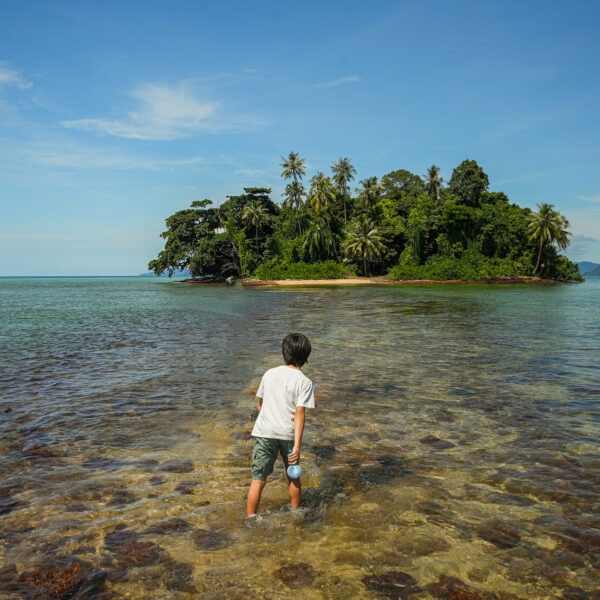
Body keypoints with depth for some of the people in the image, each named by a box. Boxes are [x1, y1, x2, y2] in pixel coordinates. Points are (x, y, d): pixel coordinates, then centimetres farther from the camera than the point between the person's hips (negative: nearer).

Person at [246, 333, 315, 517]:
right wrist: (297, 445, -16)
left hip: (265, 432, 1)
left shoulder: (269, 374, 4)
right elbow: (299, 413, -15)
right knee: (293, 477, 20)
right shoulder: (305, 382, -7)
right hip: (289, 434, -1)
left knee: (258, 479, 5)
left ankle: (250, 518, 6)